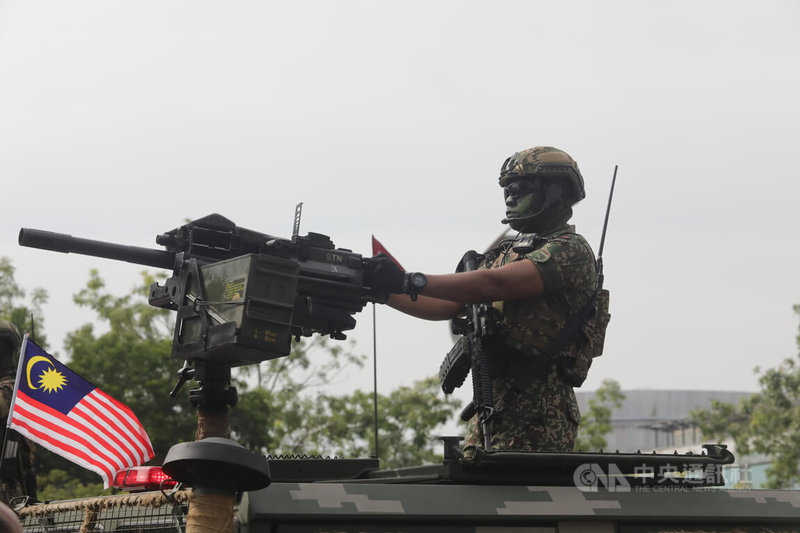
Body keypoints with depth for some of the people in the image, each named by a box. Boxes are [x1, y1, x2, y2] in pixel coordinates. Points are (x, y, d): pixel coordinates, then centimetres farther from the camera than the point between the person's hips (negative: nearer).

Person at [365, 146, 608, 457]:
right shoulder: (506, 253, 21)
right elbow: (446, 307, 18)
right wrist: (382, 290, 7)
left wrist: (410, 281, -24)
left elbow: (494, 285, -20)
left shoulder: (570, 250, -7)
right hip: (490, 409, 8)